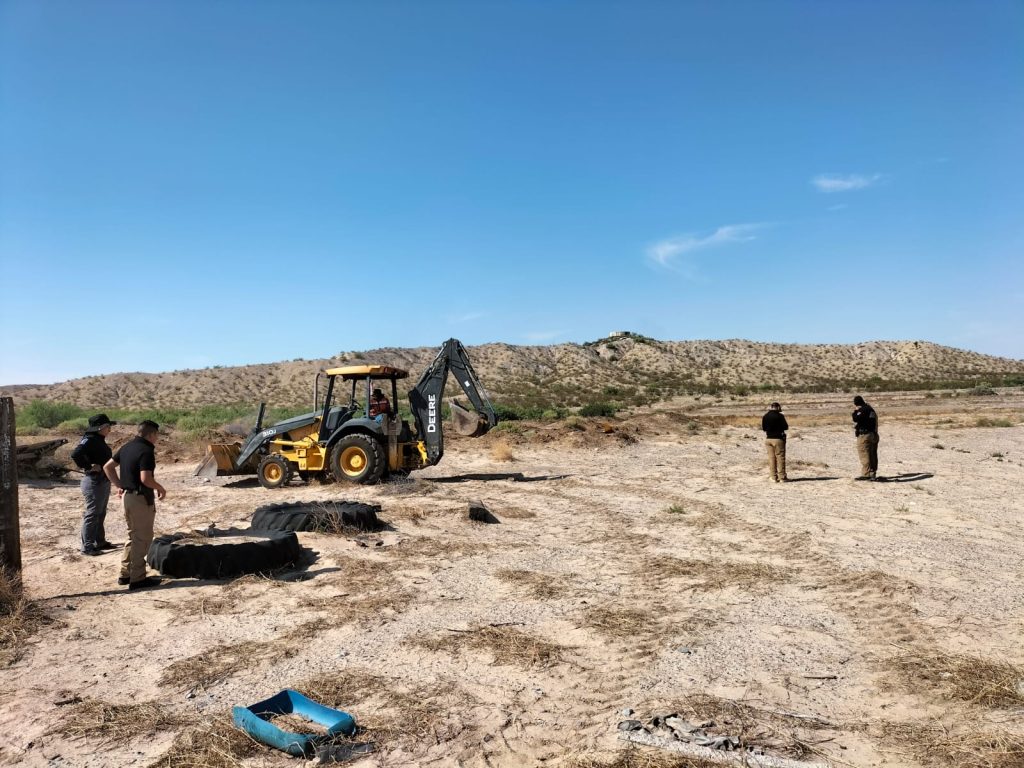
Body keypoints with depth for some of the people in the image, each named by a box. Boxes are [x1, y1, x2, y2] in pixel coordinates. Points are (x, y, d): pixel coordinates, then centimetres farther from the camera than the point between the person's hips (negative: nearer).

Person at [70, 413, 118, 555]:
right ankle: (87, 547, 3)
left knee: (100, 514, 18)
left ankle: (100, 542, 30)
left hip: (104, 482, 10)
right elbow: (75, 454, -33)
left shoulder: (99, 440, 12)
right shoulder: (89, 440, -18)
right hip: (94, 482, -10)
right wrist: (89, 467, -24)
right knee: (92, 515, -4)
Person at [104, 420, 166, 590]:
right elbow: (145, 479, -28)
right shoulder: (146, 451, -19)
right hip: (141, 498, -9)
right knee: (142, 538, 0)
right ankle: (137, 579, 5)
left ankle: (125, 574, 25)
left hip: (127, 495, 9)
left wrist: (120, 485, 16)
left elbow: (108, 466, 14)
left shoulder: (127, 447, 9)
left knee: (134, 536, 20)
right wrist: (160, 488, -11)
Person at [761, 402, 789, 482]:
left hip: (768, 439, 5)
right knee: (780, 458, 2)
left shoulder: (765, 416, 5)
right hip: (778, 439, -5)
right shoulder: (779, 416, -10)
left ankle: (773, 477, 8)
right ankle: (782, 477, 3)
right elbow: (785, 427, -9)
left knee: (771, 458, 9)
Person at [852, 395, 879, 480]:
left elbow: (856, 419, -21)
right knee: (873, 455, 13)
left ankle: (866, 474, -11)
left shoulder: (861, 410, -12)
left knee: (865, 455, -8)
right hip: (874, 435, 9)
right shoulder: (870, 409, 16)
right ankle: (873, 474, 20)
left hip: (864, 435, -9)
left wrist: (855, 412, -7)